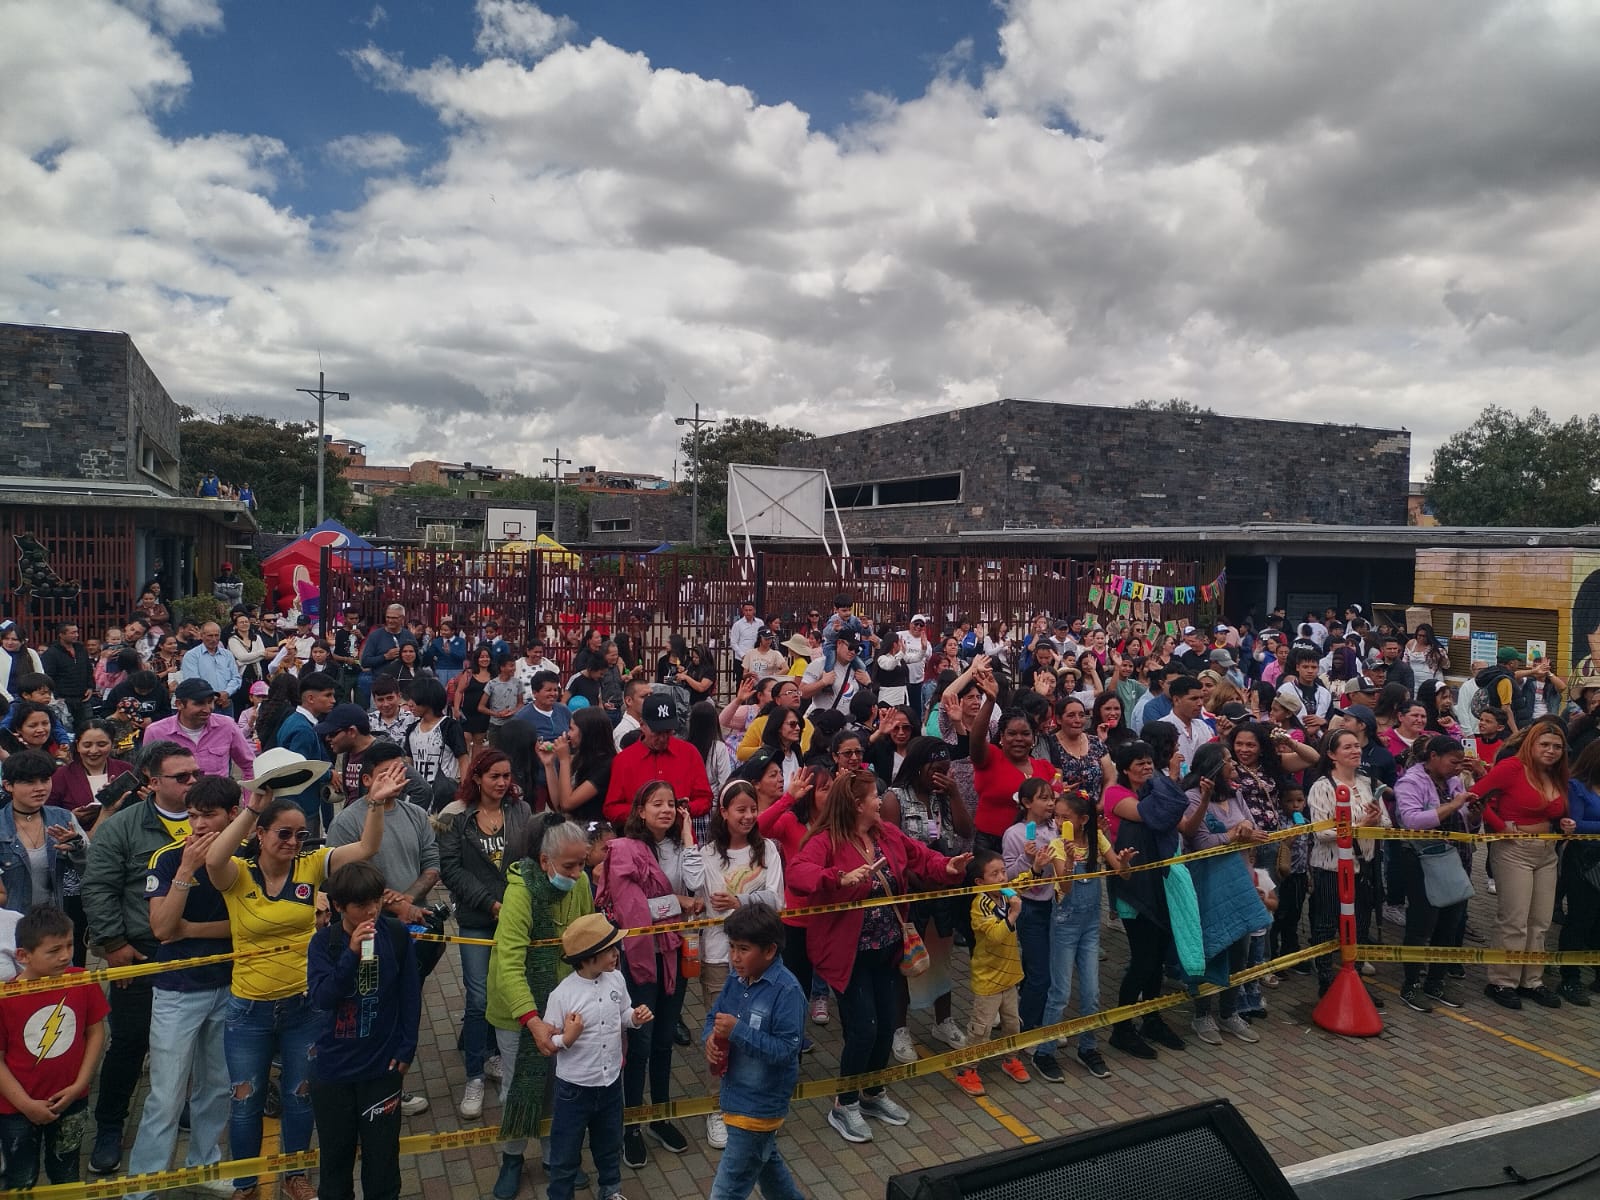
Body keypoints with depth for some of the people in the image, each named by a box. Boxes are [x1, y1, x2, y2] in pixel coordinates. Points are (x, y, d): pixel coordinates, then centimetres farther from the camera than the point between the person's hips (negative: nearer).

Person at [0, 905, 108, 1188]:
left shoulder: (82, 981, -13)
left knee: (66, 1178, 20)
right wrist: (26, 1104, -13)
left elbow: (96, 1032, -3)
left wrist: (80, 1085, -9)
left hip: (70, 1102, 2)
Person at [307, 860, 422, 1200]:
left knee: (382, 1153, 8)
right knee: (335, 1151, 17)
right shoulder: (323, 942, -9)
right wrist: (352, 955, -31)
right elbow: (319, 999, -20)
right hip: (333, 1067, 1)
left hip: (382, 1065, -1)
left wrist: (406, 1049, -3)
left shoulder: (396, 934, -10)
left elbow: (410, 996, -2)